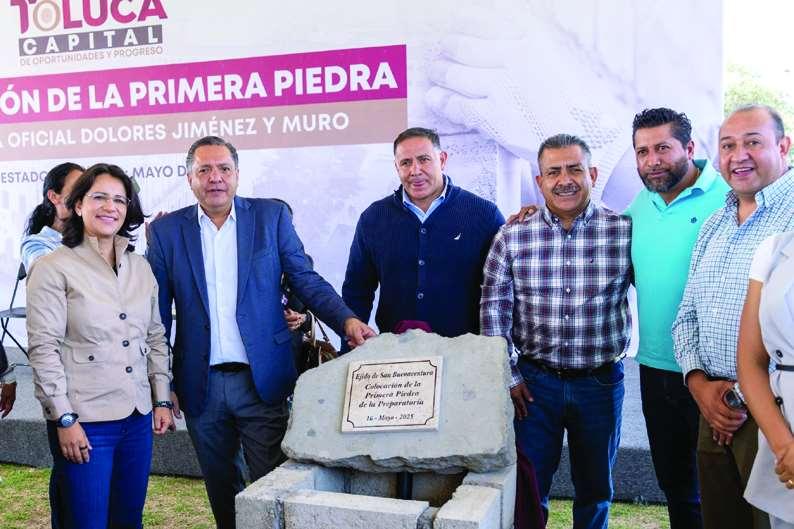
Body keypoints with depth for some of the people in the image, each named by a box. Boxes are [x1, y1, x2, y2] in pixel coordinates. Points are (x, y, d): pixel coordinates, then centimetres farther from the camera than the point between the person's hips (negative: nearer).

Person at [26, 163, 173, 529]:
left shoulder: (140, 267, 10)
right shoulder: (53, 268, -6)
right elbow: (43, 348, -10)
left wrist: (162, 399, 9)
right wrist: (64, 419, -13)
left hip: (137, 417, 5)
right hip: (84, 420, -5)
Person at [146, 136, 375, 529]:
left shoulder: (271, 216, 1)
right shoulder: (166, 230, 3)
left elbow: (306, 281, -1)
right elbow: (158, 314, 5)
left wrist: (347, 320, -17)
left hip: (262, 379, -1)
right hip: (200, 386, 2)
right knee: (221, 490, 17)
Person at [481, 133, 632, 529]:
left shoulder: (624, 231, -6)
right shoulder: (512, 236, -4)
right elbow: (494, 310, -2)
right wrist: (508, 375, -3)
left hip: (601, 381, 1)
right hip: (534, 381, 0)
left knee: (596, 489, 18)